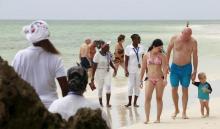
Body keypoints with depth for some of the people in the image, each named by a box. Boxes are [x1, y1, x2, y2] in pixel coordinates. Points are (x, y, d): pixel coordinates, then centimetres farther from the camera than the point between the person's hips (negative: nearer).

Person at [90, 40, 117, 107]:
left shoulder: (108, 54, 1)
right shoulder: (97, 55, -14)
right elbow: (94, 66, -12)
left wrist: (114, 68, 2)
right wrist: (92, 76, -13)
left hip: (107, 72, 3)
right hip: (99, 73, -3)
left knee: (108, 86, -13)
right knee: (100, 88, 5)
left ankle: (108, 103, -11)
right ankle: (100, 103, 19)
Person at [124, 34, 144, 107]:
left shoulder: (141, 47, 2)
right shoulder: (128, 48, -7)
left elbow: (143, 57, 7)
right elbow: (126, 60, -5)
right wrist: (126, 70, -8)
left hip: (139, 69, 3)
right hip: (131, 70, -3)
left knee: (137, 85, 6)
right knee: (131, 85, 1)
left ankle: (135, 102, 13)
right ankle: (129, 102, 12)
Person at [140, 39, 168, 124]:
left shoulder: (162, 56, 0)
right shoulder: (146, 55, 4)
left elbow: (165, 68, -7)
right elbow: (143, 68, 9)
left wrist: (165, 79, -20)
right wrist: (141, 80, 9)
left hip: (159, 79, -1)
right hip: (150, 79, 1)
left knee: (159, 98, 4)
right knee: (147, 98, -10)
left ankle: (158, 118, 11)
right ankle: (147, 118, -7)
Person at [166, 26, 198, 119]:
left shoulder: (193, 42, -9)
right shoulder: (174, 39, -9)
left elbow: (195, 57, -2)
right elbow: (168, 51, 3)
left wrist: (195, 71, -3)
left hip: (186, 68, -1)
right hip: (175, 67, 1)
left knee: (185, 90, 1)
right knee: (174, 89, 1)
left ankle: (184, 112, 7)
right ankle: (176, 110, 20)